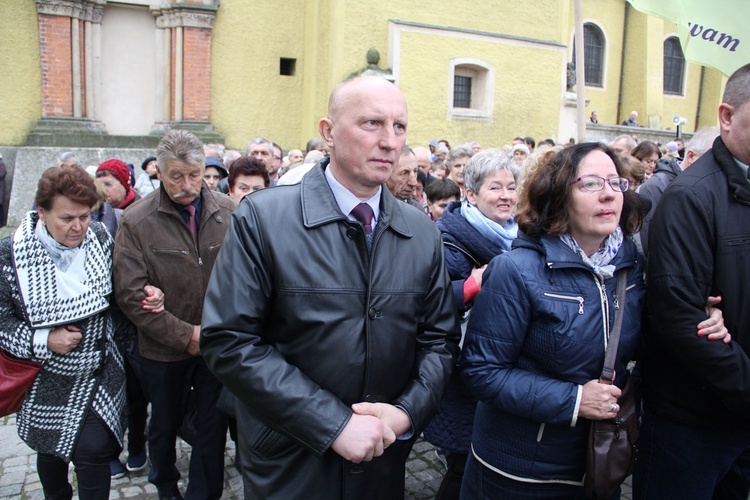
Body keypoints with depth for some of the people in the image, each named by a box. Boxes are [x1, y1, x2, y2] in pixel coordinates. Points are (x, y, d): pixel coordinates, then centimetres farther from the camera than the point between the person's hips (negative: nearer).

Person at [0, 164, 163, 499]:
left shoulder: (99, 237, -8)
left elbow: (116, 291, 6)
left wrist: (145, 295, -14)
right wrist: (43, 340, -22)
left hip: (98, 372, 0)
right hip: (46, 380, 0)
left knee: (92, 450, -8)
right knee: (50, 451, 21)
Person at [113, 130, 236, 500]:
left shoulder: (228, 212, -6)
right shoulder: (136, 222, -10)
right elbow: (130, 295, -13)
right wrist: (185, 334, -15)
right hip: (165, 349, 0)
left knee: (213, 426, 11)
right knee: (165, 425, 21)